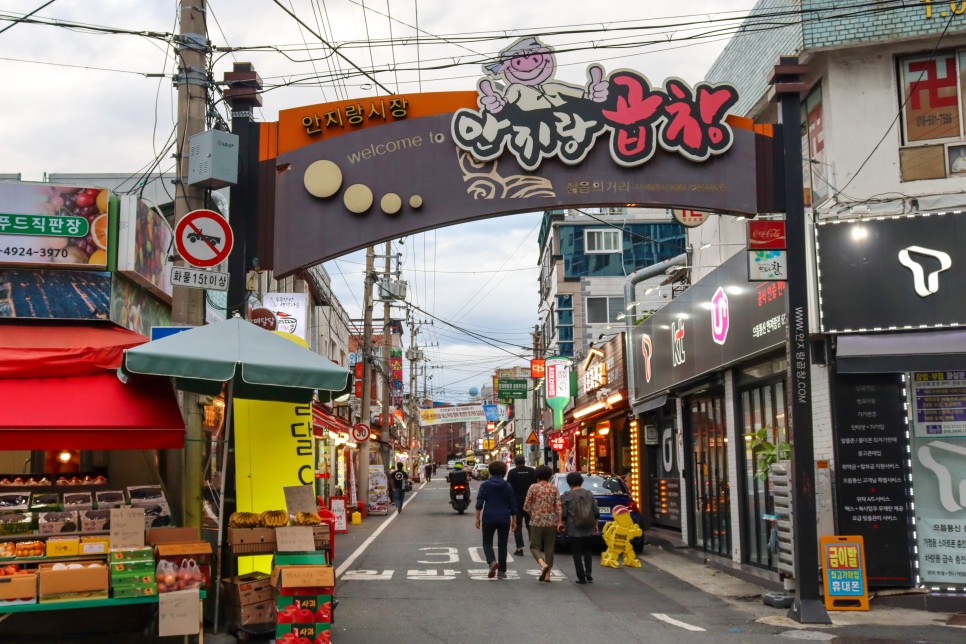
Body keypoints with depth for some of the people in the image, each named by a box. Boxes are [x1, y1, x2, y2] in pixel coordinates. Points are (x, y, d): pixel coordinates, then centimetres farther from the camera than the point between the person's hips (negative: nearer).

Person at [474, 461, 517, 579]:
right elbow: (512, 505, 4)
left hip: (488, 518, -1)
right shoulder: (507, 486, 2)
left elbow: (479, 503, -6)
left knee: (487, 543, 10)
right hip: (504, 519, 1)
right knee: (502, 545, 8)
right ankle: (501, 571, 8)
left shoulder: (485, 485, -1)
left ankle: (492, 561, -16)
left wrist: (477, 518, -2)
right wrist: (514, 520, 11)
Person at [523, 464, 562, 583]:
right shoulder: (554, 488, 4)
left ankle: (543, 564, -21)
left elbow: (526, 506, -3)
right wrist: (559, 521, -4)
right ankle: (547, 574, 11)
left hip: (537, 521, -3)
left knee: (535, 546, 5)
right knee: (549, 547, 10)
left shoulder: (533, 487, -3)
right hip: (551, 522, 3)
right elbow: (558, 506, -5)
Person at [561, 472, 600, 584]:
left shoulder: (567, 495, -9)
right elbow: (596, 512, 6)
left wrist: (563, 525, 7)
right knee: (587, 552, 19)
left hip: (574, 530, -4)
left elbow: (563, 514, -9)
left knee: (577, 554, 4)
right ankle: (588, 574, 11)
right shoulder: (589, 494, 3)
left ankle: (582, 577, 4)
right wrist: (595, 525, 18)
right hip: (589, 530, 4)